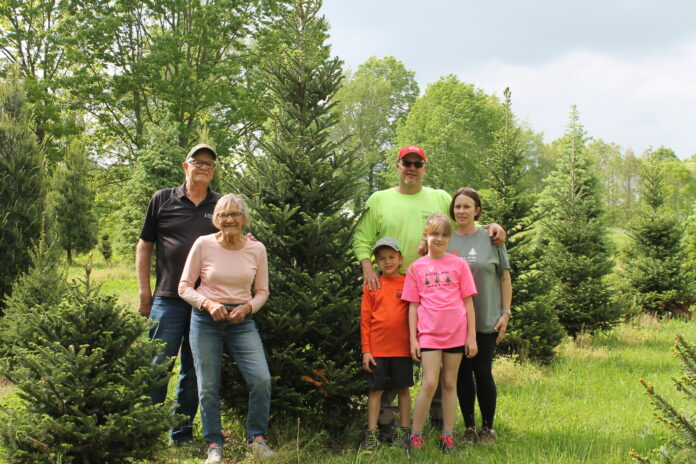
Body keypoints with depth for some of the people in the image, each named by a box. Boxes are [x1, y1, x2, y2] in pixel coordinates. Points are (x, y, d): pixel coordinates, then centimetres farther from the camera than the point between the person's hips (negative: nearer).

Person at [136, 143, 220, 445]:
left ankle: (181, 435, 19)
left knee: (194, 370, 9)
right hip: (169, 298, -2)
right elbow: (144, 246, 9)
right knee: (158, 366, -3)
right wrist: (145, 292, 4)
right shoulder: (162, 200, 6)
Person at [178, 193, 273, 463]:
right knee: (208, 387, 2)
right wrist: (208, 304, -17)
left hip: (242, 321, 1)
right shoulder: (203, 244, -6)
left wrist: (247, 308, -10)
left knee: (261, 380, -12)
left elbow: (262, 291, 9)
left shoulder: (257, 249, 0)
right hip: (206, 320, -1)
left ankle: (256, 438, 9)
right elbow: (184, 287, -1)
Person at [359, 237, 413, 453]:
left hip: (402, 348, 0)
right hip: (377, 348, 0)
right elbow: (365, 319, 3)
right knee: (375, 390, 5)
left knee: (403, 389, 9)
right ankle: (371, 434, 10)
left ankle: (404, 431, 18)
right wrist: (366, 350, -1)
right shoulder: (372, 285, 3)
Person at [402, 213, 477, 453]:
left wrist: (472, 336, 1)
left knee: (449, 384, 8)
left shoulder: (459, 264, 3)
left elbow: (468, 302, 5)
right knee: (429, 383, -9)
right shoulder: (416, 267, 4)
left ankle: (447, 435, 15)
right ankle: (415, 436, -2)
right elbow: (413, 305, 5)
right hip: (429, 333, -1)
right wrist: (413, 338, 1)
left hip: (456, 333, 1)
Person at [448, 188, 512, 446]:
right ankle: (469, 428, 17)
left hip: (486, 320, -2)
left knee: (483, 372, -2)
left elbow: (505, 278, 5)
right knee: (463, 374, 6)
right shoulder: (445, 241, 5)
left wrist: (506, 313, -1)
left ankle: (488, 427, 13)